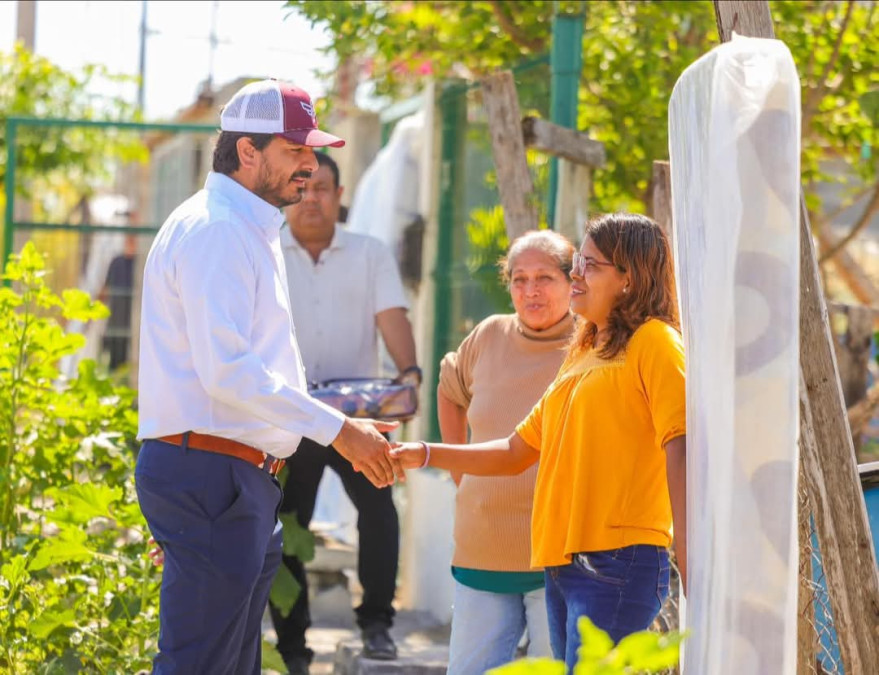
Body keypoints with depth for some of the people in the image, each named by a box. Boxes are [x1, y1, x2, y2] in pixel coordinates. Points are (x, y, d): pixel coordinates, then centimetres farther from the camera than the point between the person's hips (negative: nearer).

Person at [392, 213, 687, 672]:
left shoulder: (654, 342, -4)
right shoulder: (581, 356, 22)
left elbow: (681, 453, -15)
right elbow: (516, 452, 25)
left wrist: (690, 574, -24)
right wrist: (425, 455, 14)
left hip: (619, 564, -8)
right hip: (562, 565, 8)